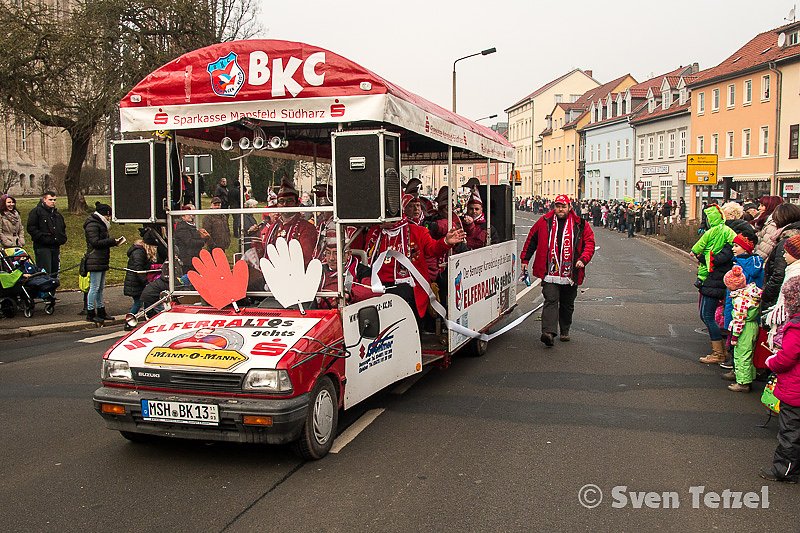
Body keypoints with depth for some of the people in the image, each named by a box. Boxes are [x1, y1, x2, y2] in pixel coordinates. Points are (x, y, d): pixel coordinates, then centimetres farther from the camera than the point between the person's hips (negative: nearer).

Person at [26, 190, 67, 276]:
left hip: (55, 246, 8)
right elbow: (31, 228, -10)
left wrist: (63, 238, 13)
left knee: (55, 272, 11)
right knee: (45, 272, -13)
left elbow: (63, 228, 31)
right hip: (42, 247, -7)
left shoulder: (57, 214, 20)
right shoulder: (36, 212, -3)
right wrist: (42, 237, -18)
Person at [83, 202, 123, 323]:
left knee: (100, 288, 13)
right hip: (95, 262, -10)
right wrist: (113, 241, -17)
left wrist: (114, 241, 5)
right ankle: (90, 314, -2)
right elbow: (96, 242, -20)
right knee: (94, 287, -7)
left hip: (101, 261, 10)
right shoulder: (92, 225, -11)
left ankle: (101, 312, 19)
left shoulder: (100, 224, 21)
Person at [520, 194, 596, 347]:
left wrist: (583, 259, -14)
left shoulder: (580, 225, 2)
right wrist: (525, 260, 12)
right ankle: (548, 332, -23)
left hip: (571, 273, 2)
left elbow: (589, 243, 2)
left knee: (567, 305, 14)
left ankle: (565, 331, 30)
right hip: (550, 272, -1)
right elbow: (531, 240, 13)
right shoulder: (544, 222, 4)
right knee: (551, 301, -14)